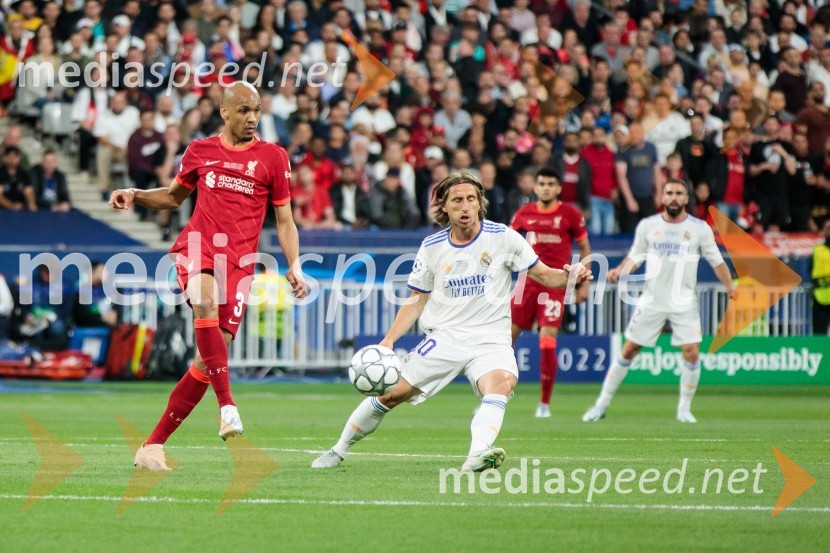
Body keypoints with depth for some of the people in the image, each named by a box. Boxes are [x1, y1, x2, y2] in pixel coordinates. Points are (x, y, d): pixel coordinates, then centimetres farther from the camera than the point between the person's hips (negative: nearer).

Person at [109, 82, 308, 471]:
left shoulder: (273, 158, 7)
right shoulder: (200, 151, 12)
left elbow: (284, 221, 11)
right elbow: (173, 197, 27)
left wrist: (294, 267, -2)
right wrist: (136, 196, 9)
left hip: (239, 261, 0)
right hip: (198, 248, 0)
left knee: (208, 361, -5)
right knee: (206, 300, -36)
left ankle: (153, 446, 3)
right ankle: (227, 405, -37)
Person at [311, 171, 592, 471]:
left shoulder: (502, 237, -4)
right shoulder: (431, 247, 2)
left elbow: (543, 275, 1)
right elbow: (417, 300, 11)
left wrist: (569, 276, -21)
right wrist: (389, 339, 0)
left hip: (491, 340, -2)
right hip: (444, 338, 2)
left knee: (502, 382, -34)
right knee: (390, 393, -2)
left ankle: (476, 457, -49)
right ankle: (340, 450, 18)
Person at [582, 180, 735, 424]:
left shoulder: (700, 228, -1)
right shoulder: (648, 226, 1)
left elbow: (716, 261, 4)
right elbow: (635, 257, 8)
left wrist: (730, 286, -8)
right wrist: (619, 271, -11)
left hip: (685, 303, 0)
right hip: (652, 301, 1)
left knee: (692, 353, -12)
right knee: (628, 351, 2)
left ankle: (684, 408, 6)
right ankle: (602, 404, 13)